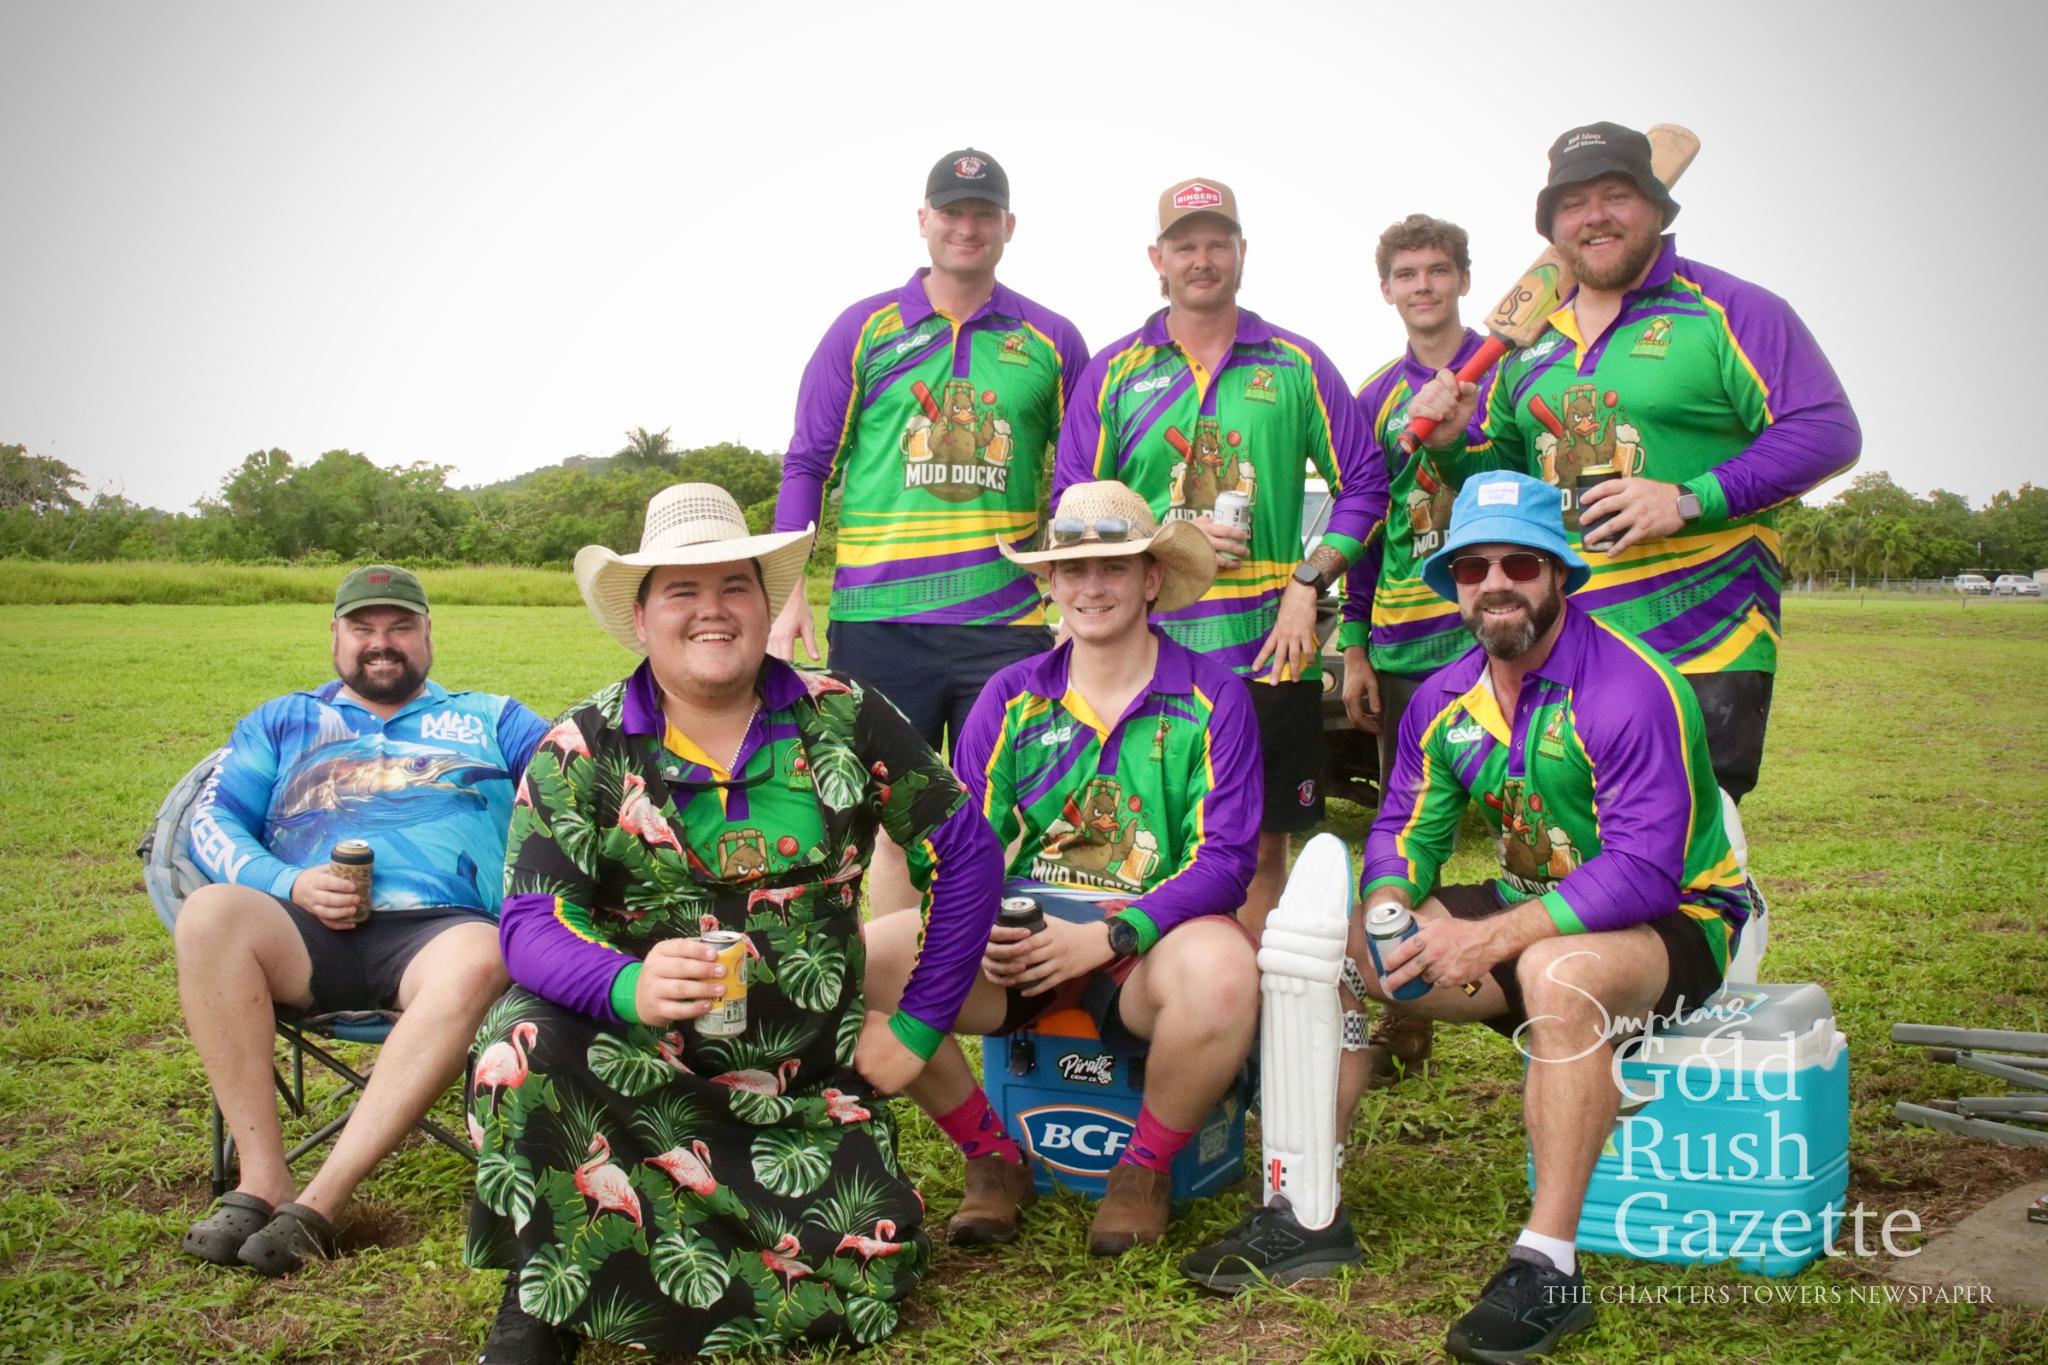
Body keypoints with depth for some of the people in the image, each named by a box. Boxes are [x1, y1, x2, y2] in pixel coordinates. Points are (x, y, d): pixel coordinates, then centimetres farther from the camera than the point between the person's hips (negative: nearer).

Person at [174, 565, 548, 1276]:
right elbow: (211, 822, 17)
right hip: (309, 934, 2)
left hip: (437, 929, -1)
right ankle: (263, 1178, -27)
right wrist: (288, 884, -3)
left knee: (479, 961, -37)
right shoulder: (282, 722, 29)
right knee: (209, 914, -30)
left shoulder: (490, 719, 26)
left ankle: (321, 1199, -33)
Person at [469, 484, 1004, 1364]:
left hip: (806, 1085, 2)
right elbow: (530, 925, -13)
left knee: (869, 1263, -14)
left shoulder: (842, 721, -2)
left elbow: (966, 854, 1)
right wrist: (630, 986, -35)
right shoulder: (580, 753, -4)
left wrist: (919, 1024, -2)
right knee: (523, 1043, -31)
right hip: (632, 1066, -2)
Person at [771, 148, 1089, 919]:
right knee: (886, 823, 3)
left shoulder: (1051, 341, 10)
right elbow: (807, 466, 6)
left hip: (1008, 623, 1)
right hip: (877, 617, -1)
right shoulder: (863, 330, 8)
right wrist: (787, 594, -2)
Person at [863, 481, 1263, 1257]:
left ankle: (1145, 1170, -5)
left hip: (1146, 941, -2)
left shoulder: (1210, 697, 1)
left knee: (1222, 970, -38)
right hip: (1017, 939, 3)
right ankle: (992, 1159, 1)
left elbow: (1225, 859, -8)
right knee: (859, 959, -23)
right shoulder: (1011, 696, 10)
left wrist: (1112, 933, -23)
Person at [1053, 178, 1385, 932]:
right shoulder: (1114, 372, 8)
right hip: (1150, 644, 0)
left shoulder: (1297, 365, 9)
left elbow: (1364, 487, 8)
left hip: (1270, 644, 1)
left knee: (1262, 846, 5)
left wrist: (1309, 582, -5)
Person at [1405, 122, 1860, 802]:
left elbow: (1829, 431, -10)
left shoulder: (1726, 311, -1)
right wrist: (1454, 443, 4)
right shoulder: (1530, 343, 18)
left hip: (1701, 650, -5)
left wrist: (1690, 500, -19)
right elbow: (1507, 472, 27)